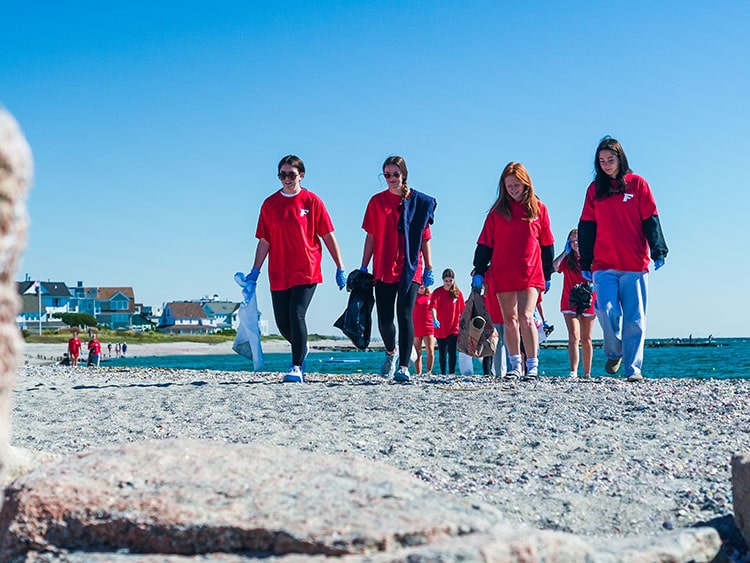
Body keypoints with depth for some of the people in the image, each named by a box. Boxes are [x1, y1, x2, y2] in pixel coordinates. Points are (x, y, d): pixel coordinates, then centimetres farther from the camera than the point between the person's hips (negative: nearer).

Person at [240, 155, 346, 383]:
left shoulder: (312, 201, 0)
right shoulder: (269, 204, 7)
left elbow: (328, 236, 2)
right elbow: (264, 241, 9)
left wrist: (340, 268, -1)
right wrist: (255, 272, 2)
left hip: (306, 272, -3)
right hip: (279, 275, 3)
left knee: (296, 315, -15)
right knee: (283, 323, 6)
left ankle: (296, 367, -6)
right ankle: (301, 349, 36)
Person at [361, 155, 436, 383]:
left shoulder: (420, 202, 4)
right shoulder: (377, 201, 7)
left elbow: (425, 238, 6)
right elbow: (371, 237, 9)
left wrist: (429, 269, 3)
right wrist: (363, 268, 5)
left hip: (410, 268, -2)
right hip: (384, 269, 2)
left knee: (405, 315, -11)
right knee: (384, 319, 5)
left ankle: (403, 367, -10)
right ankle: (390, 352, 35)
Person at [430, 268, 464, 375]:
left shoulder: (458, 293, 1)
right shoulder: (437, 292, -4)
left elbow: (463, 310, 7)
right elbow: (434, 307, -17)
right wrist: (435, 319, -34)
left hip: (454, 327, 0)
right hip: (441, 328, 1)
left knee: (453, 351, -13)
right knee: (442, 353, 10)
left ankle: (452, 373, -9)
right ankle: (443, 374, 20)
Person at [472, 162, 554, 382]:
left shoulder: (538, 209, 5)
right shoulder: (498, 211, 7)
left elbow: (547, 245, 10)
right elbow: (485, 244, 9)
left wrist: (547, 275, 9)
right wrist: (479, 271, 4)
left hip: (531, 273, -2)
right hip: (502, 275, 2)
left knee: (525, 317, -13)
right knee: (510, 320, 6)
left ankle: (532, 366, -8)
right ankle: (515, 365, 16)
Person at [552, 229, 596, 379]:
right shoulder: (566, 260, 5)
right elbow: (554, 267, -14)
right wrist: (566, 251, -7)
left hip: (587, 303, 1)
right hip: (569, 303, 0)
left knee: (586, 339, 9)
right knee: (574, 337, -14)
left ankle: (587, 373, 16)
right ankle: (573, 372, -22)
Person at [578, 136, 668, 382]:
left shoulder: (637, 184, 6)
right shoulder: (595, 189, 11)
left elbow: (650, 220, 3)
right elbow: (586, 227, 11)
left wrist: (658, 251, -8)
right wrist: (585, 262, 8)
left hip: (635, 265, -1)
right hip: (604, 266, 1)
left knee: (634, 319, -3)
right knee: (606, 311, -13)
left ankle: (633, 368, 1)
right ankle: (613, 353, 12)